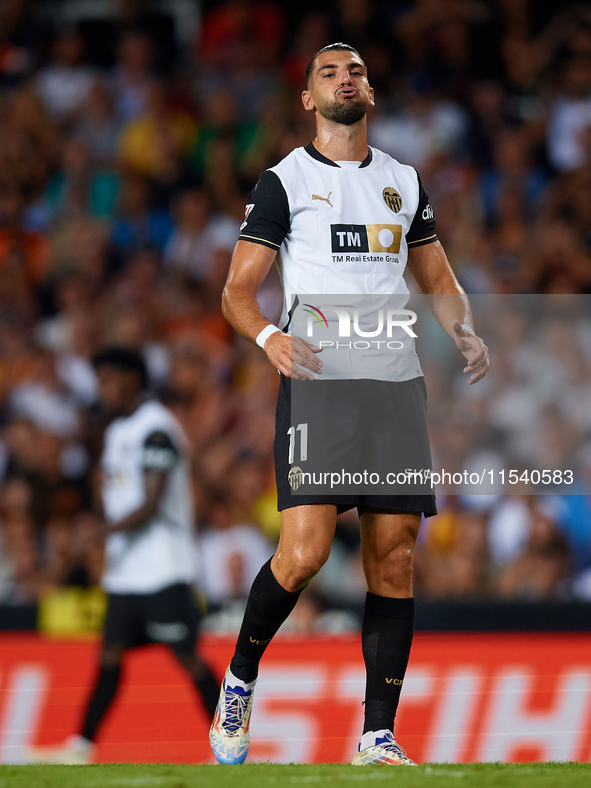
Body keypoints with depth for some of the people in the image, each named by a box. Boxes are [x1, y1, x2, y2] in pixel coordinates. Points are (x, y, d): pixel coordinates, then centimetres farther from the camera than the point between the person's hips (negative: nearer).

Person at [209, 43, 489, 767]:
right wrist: (270, 336, -21)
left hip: (395, 382, 4)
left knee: (394, 562, 0)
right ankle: (239, 681, 8)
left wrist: (464, 331, 3)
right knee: (304, 551, -17)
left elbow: (439, 280, 24)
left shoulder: (404, 182, 17)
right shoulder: (285, 180, 3)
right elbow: (237, 291, 0)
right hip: (317, 381, -4)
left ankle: (378, 737, 5)